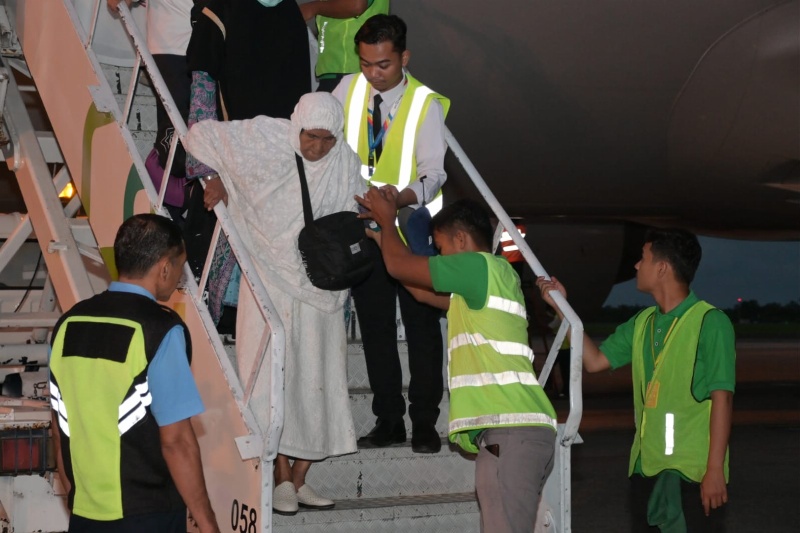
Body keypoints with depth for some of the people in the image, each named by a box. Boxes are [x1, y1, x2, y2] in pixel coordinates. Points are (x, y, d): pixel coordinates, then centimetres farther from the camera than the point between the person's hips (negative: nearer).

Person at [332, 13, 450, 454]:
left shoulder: (425, 104, -8)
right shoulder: (348, 90, 2)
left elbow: (434, 172, -15)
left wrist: (404, 197, -34)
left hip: (410, 226, -3)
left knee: (422, 325, -1)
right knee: (375, 326, 8)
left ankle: (424, 423, 7)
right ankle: (388, 420, 17)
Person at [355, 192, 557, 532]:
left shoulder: (481, 264, -2)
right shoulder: (481, 285, 26)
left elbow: (400, 266, 3)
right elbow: (422, 291, 37)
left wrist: (388, 220, 22)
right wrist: (382, 235, 39)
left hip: (510, 432, -10)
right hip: (518, 431, 10)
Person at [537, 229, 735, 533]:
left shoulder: (710, 323, -10)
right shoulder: (642, 324, 12)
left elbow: (722, 398, -14)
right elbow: (595, 360, 16)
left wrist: (715, 470, -17)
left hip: (692, 469, -7)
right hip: (649, 464, 7)